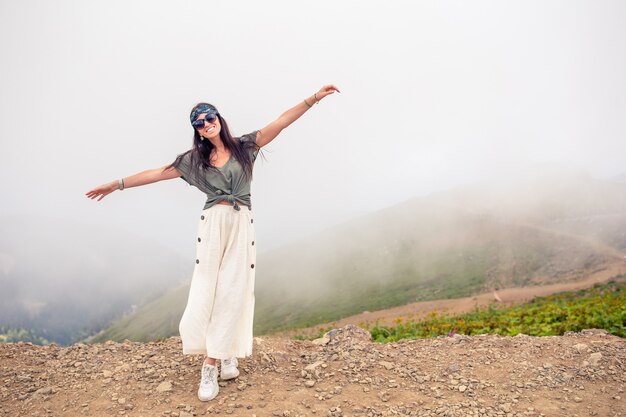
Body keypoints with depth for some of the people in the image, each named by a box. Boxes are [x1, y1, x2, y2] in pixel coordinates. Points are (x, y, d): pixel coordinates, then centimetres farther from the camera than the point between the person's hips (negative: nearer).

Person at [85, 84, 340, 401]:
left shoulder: (244, 146, 9)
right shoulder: (195, 159, 12)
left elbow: (282, 122, 3)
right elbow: (156, 174, 16)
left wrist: (314, 98, -3)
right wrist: (117, 184, 17)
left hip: (242, 224, 0)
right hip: (213, 224, 1)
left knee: (233, 291, -2)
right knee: (208, 290, -6)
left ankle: (215, 361, 6)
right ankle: (217, 360, 3)